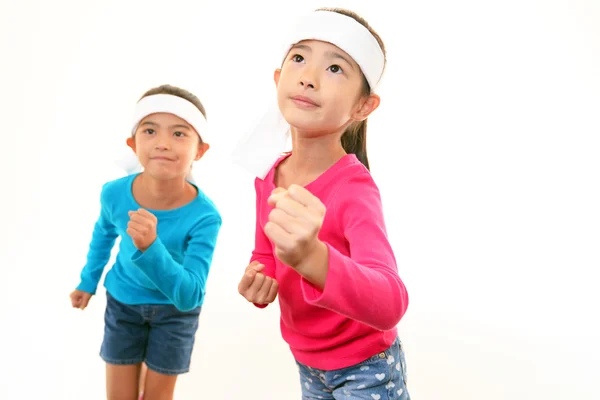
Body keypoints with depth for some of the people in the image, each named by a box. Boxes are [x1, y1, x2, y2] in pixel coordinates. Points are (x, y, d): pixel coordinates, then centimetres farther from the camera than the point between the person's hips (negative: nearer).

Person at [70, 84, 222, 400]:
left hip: (175, 309, -2)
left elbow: (188, 297, -34)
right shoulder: (114, 193, -23)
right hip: (123, 300, 2)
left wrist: (150, 247, -48)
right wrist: (88, 281, 13)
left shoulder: (204, 216, -33)